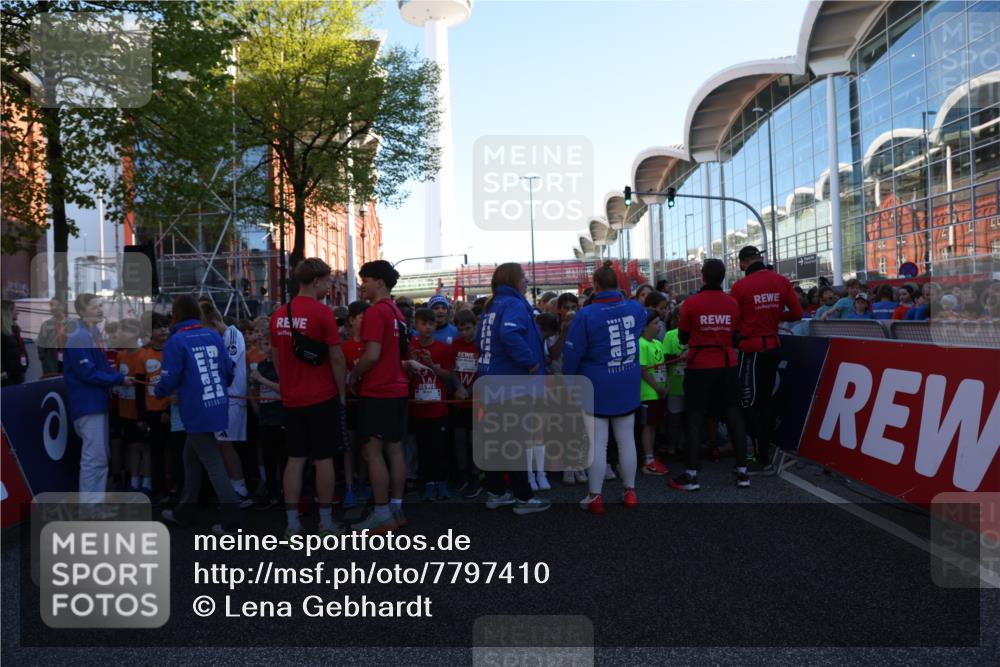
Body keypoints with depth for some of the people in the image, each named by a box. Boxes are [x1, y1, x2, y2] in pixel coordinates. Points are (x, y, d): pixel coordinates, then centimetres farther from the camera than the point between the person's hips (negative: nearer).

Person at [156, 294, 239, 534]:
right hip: (218, 406, 7)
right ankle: (184, 511, 31)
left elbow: (169, 380, -10)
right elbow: (229, 370, 9)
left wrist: (157, 392, 12)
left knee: (213, 464, -3)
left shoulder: (176, 341, -10)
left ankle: (231, 521, -3)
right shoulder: (214, 335, 7)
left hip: (198, 411, -6)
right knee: (191, 457, 20)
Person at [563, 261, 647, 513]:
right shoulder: (635, 308, -1)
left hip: (597, 388, -4)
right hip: (628, 387, 4)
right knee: (626, 439, 13)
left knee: (597, 442, 1)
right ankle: (630, 492, 22)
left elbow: (572, 353, -11)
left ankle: (595, 497, 7)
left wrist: (569, 378, 5)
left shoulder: (586, 315, -15)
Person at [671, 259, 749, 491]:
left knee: (695, 419, 3)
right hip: (727, 367, 2)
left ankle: (692, 475, 4)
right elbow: (737, 336, 7)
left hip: (699, 368, -2)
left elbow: (682, 338, -2)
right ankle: (742, 472, 12)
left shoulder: (691, 303, -10)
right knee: (734, 417, 9)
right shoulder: (732, 303, -3)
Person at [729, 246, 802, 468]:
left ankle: (759, 452, 2)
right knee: (765, 400, 17)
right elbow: (796, 314, 2)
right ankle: (766, 449, 24)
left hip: (751, 350, -5)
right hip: (773, 348, 6)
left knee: (749, 402, 3)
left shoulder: (740, 286, -14)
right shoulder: (781, 281, -1)